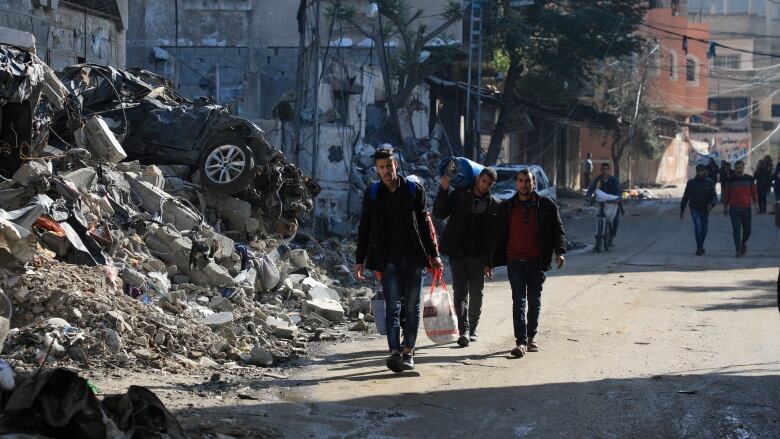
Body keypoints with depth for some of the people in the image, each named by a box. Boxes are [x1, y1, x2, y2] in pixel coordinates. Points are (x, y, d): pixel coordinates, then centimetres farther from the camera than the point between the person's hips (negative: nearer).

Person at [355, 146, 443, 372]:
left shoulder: (414, 190, 5)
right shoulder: (372, 193, 5)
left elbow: (424, 224, 11)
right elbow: (364, 228, 8)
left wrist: (433, 254, 9)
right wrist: (360, 260, 4)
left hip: (414, 256, 1)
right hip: (389, 258, -1)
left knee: (412, 305, 5)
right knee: (393, 305, -10)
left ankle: (408, 351, 12)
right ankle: (395, 352, -18)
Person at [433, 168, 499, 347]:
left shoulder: (494, 204, 6)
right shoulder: (458, 196, 4)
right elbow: (439, 213, 0)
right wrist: (443, 190, -11)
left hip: (479, 255, 1)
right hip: (458, 252, -1)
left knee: (476, 293, 8)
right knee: (460, 291, -8)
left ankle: (472, 329, 21)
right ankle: (464, 330, -15)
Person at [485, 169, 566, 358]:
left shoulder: (546, 205, 4)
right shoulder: (506, 207, 7)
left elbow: (558, 230, 5)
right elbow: (497, 236, 11)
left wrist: (560, 252, -12)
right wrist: (490, 262, 10)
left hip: (537, 262, 1)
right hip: (515, 261, 0)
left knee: (534, 301, 10)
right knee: (519, 301, -9)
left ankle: (531, 336, 27)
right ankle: (521, 342, -15)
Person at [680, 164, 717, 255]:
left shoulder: (709, 183, -1)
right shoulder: (691, 182, -1)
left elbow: (714, 196, -4)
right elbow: (685, 196, 6)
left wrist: (711, 204, -25)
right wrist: (681, 210, 7)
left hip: (705, 210, 2)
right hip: (695, 210, -2)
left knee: (704, 230, 9)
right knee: (697, 226, -21)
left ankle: (700, 247, 32)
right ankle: (699, 248, -15)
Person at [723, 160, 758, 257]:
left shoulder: (749, 179, 5)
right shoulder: (731, 180, 4)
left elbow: (753, 191, 10)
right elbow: (727, 194, 10)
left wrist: (756, 203, 2)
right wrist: (725, 207, 11)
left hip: (746, 208, 1)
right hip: (734, 208, -1)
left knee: (747, 230, 7)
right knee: (736, 230, -6)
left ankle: (743, 243, 35)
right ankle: (738, 250, -3)